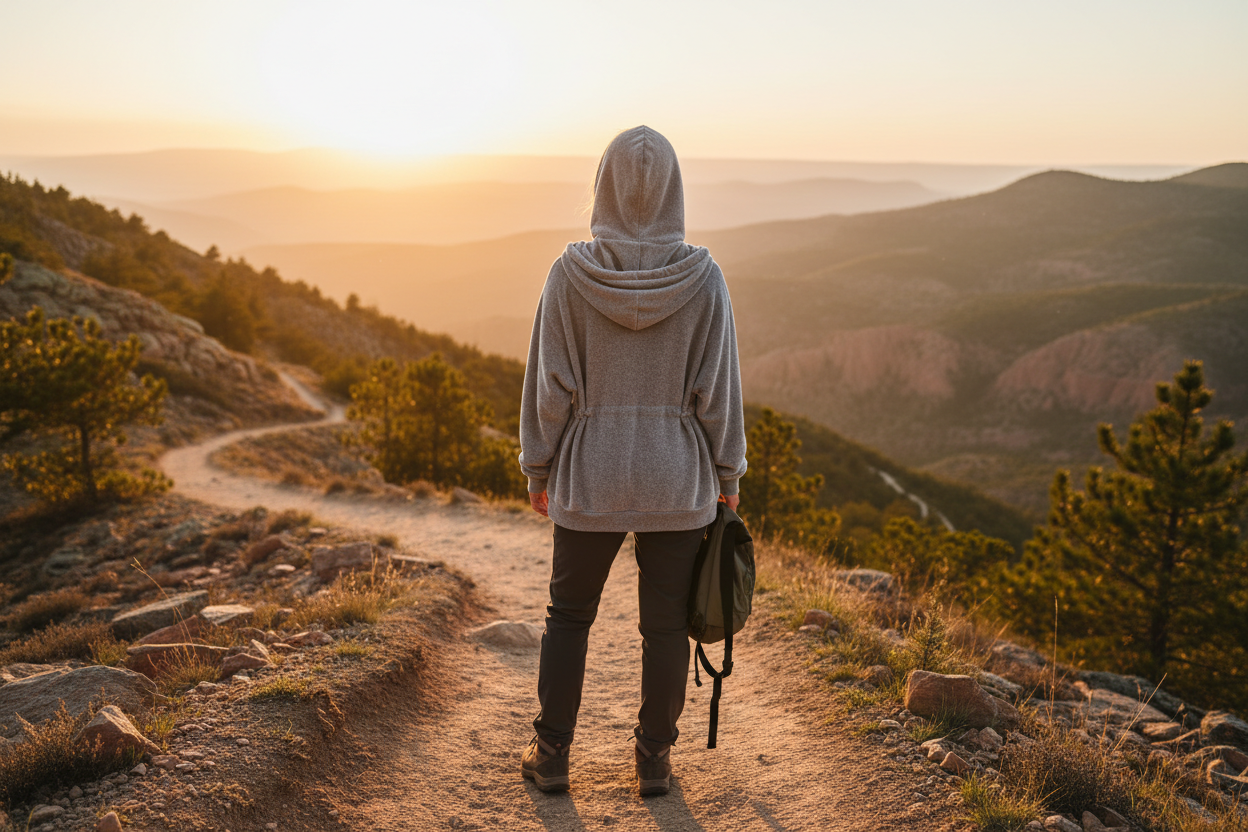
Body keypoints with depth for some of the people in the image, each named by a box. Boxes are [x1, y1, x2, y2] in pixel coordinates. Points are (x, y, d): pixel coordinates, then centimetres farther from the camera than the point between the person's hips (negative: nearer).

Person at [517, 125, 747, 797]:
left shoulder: (570, 273, -9)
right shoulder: (702, 278, -9)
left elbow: (549, 384, -6)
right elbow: (718, 389, -5)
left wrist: (538, 467, 6)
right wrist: (727, 475, 7)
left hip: (590, 476, 0)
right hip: (677, 479, 0)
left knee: (568, 614, 18)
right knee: (666, 624, 14)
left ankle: (551, 756, 25)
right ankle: (654, 761, 25)